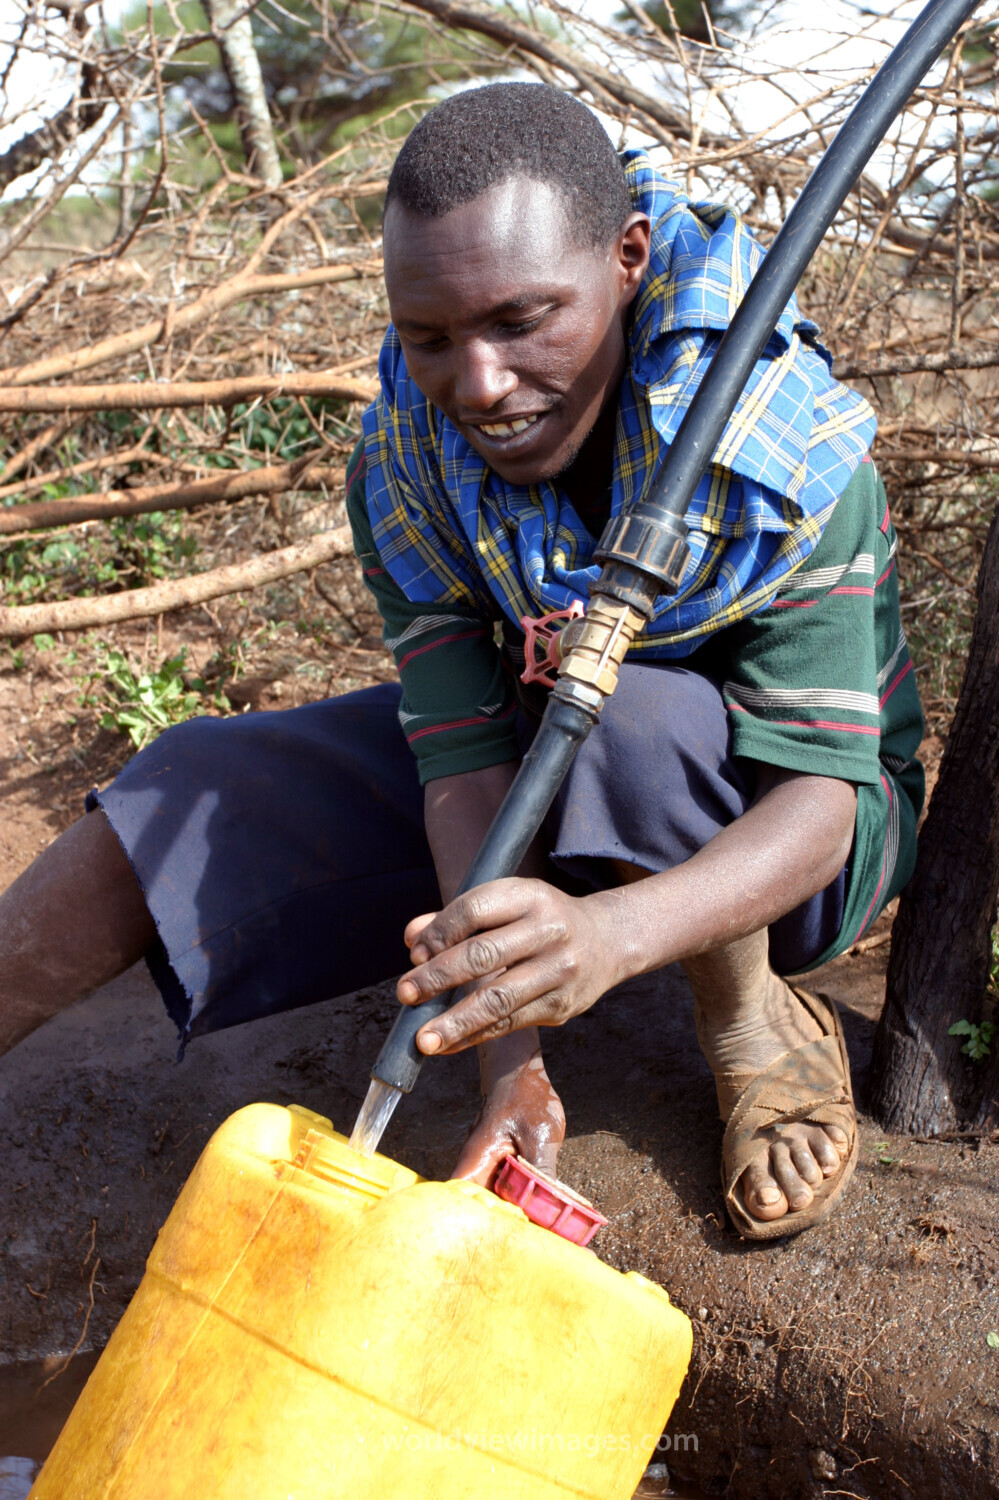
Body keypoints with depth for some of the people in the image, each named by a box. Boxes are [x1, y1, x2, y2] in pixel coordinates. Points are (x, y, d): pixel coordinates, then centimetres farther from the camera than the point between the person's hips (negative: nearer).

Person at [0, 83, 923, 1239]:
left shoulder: (790, 448, -30)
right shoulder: (406, 465, -20)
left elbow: (822, 793, -35)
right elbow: (469, 758, -25)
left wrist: (610, 934, -56)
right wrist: (511, 1065, -39)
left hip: (770, 828, -3)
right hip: (537, 776, 4)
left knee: (638, 716, -38)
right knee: (173, 812, -11)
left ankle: (757, 1030, -11)